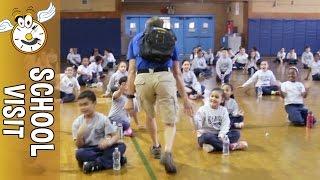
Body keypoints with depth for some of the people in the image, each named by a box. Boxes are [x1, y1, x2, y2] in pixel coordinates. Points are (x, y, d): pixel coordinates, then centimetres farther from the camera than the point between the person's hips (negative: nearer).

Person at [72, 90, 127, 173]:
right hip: (88, 150, 0)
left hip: (103, 148, 0)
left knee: (121, 146, -24)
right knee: (79, 153, -34)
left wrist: (109, 142, -33)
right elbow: (79, 146, -6)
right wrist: (79, 135, -27)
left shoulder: (103, 119, -8)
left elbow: (116, 135, -10)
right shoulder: (77, 122, -6)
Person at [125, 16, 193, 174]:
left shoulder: (135, 39, 26)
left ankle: (156, 147, 43)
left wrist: (129, 98, 14)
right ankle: (167, 152, -19)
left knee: (150, 114, 27)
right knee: (170, 121, 5)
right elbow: (177, 72, 24)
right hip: (165, 78, -1)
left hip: (143, 79, 1)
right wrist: (185, 97, 26)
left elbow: (132, 71, 16)